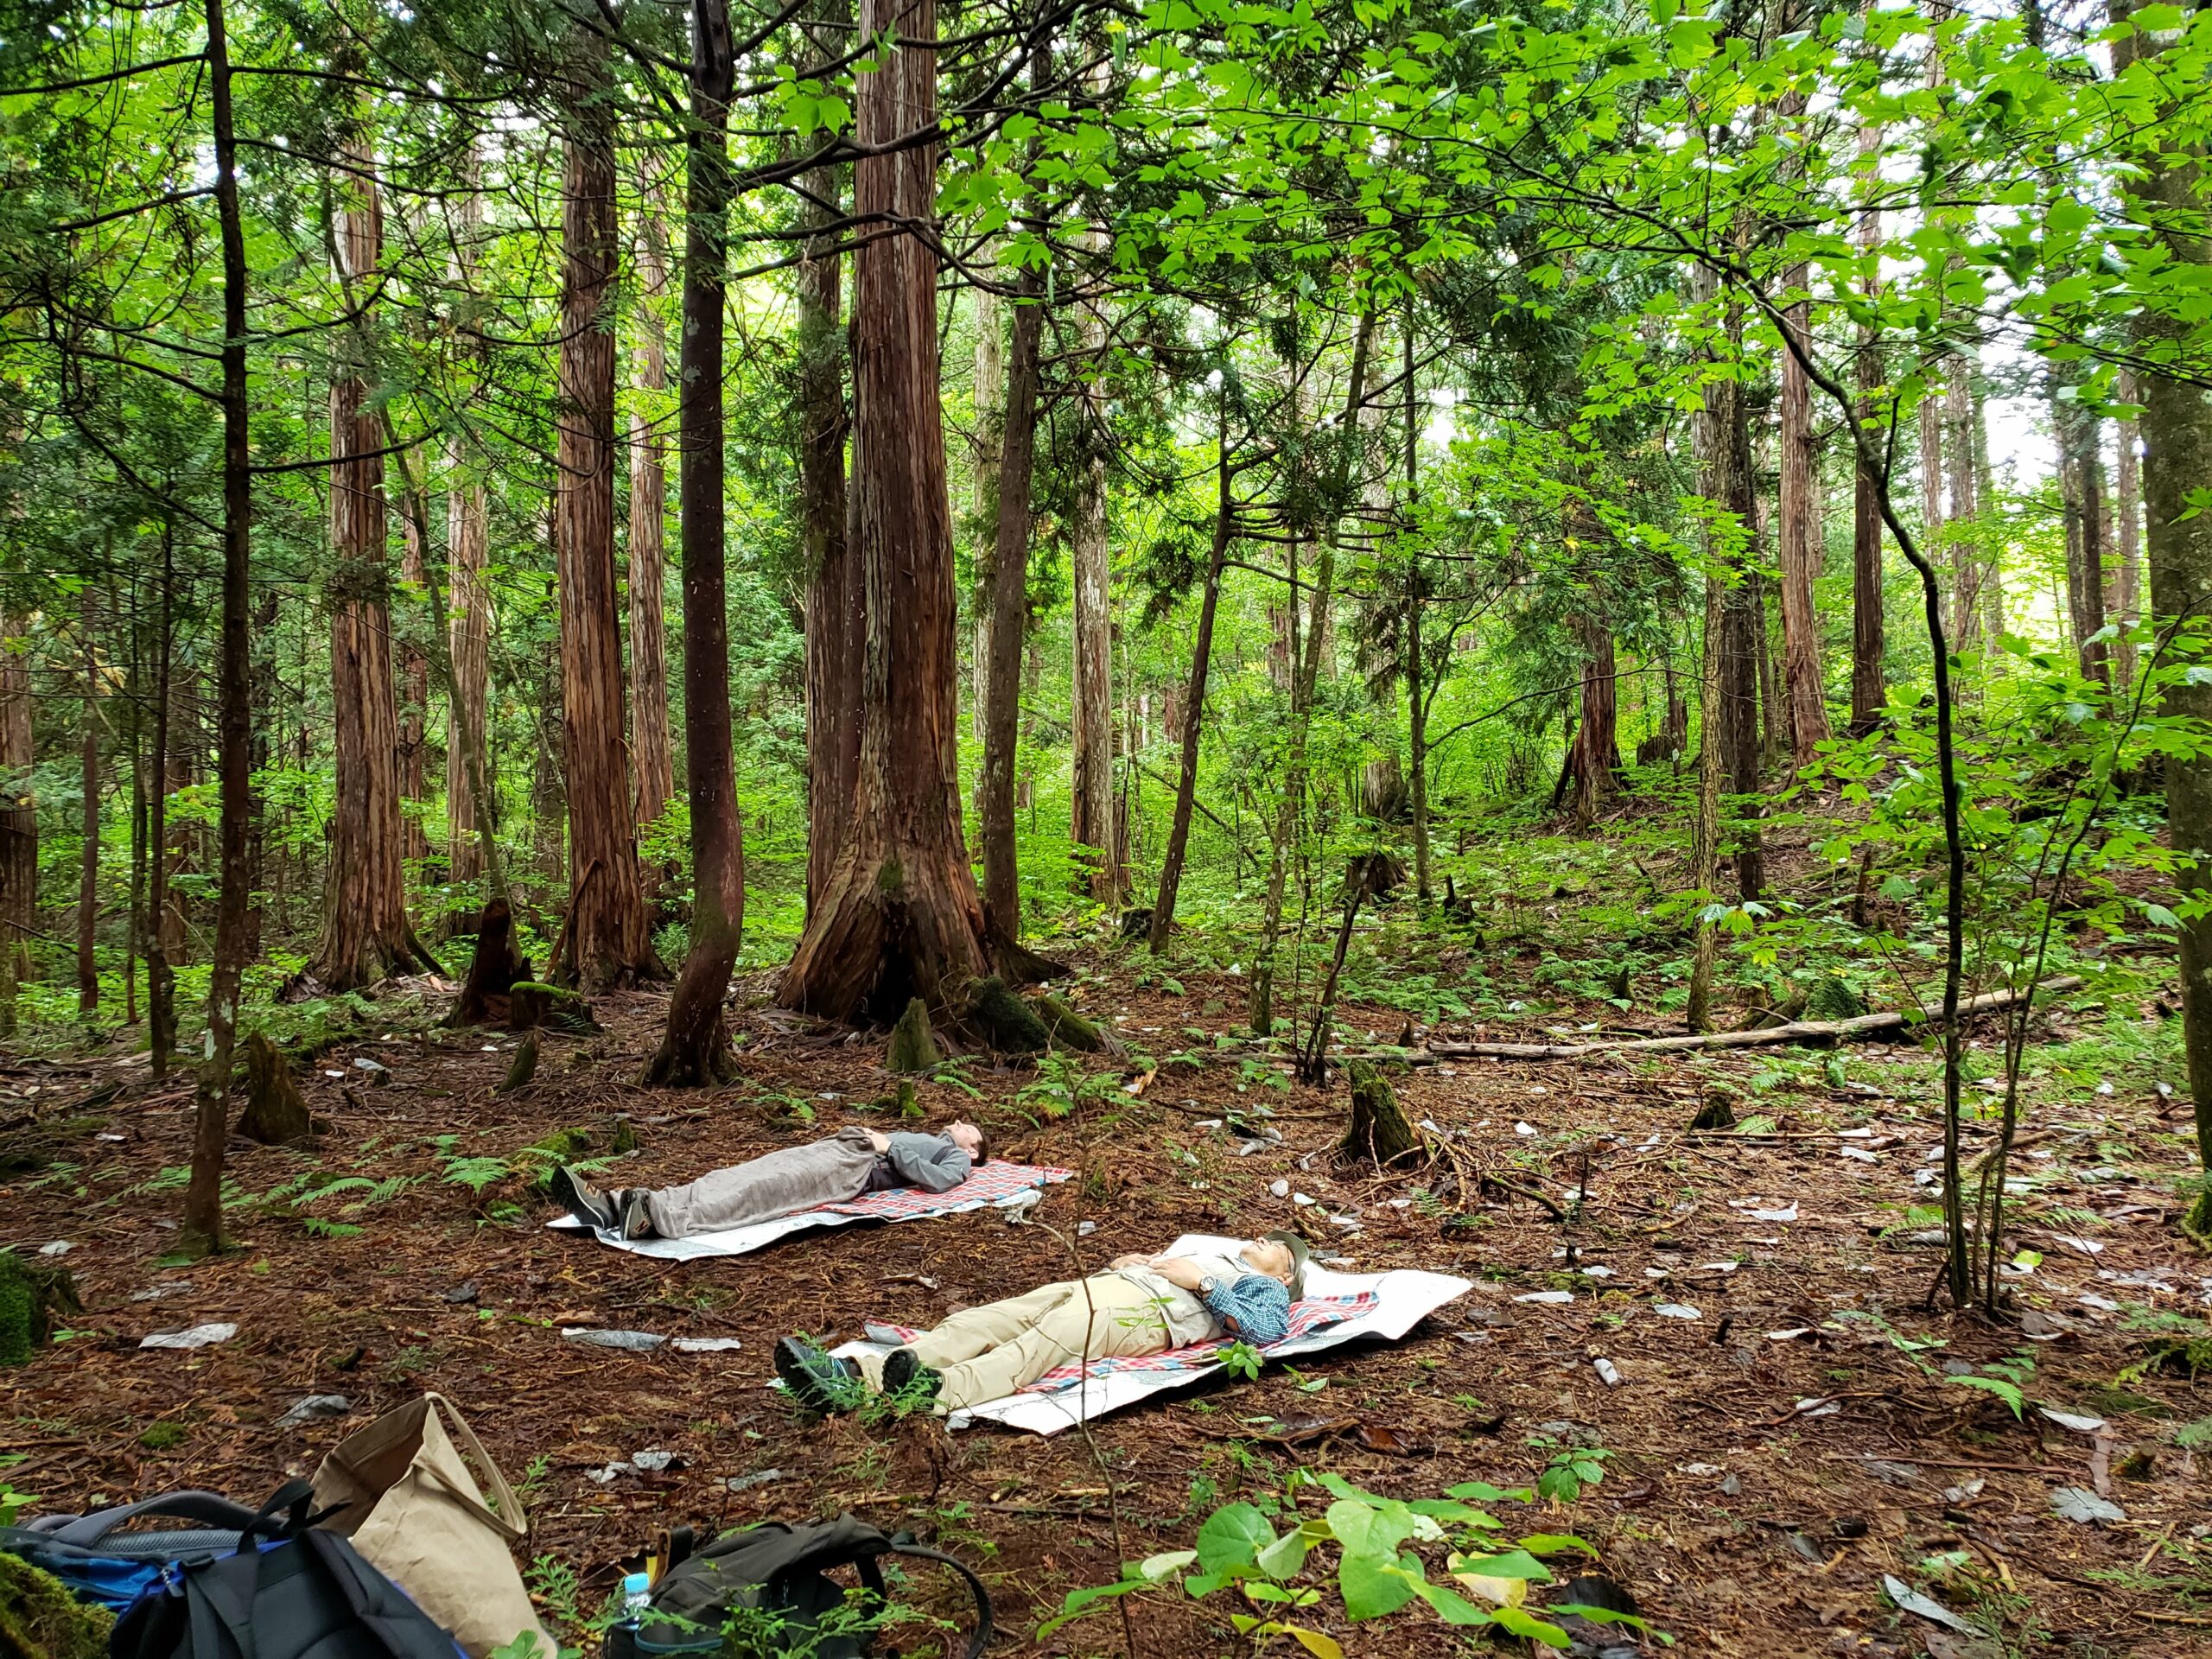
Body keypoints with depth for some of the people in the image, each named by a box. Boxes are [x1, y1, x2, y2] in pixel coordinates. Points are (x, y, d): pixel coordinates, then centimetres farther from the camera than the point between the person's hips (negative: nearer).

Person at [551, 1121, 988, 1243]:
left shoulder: (956, 1158, 20)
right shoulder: (914, 1140, 45)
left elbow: (938, 1181, -3)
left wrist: (888, 1146, -3)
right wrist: (865, 1133, 14)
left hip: (857, 1168, -7)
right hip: (827, 1149, 7)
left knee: (760, 1191, -33)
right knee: (732, 1179, -17)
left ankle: (657, 1217, -57)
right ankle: (613, 1204, -35)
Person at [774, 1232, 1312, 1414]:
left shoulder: (1266, 1289, 21)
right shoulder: (1216, 1256, 44)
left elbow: (1268, 1330, -2)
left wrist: (1201, 1282, -4)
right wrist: (1125, 1261, 18)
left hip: (1149, 1310, -7)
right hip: (1102, 1285, 7)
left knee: (1053, 1336, -37)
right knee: (987, 1320, -19)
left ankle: (942, 1391, -63)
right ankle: (857, 1377, -38)